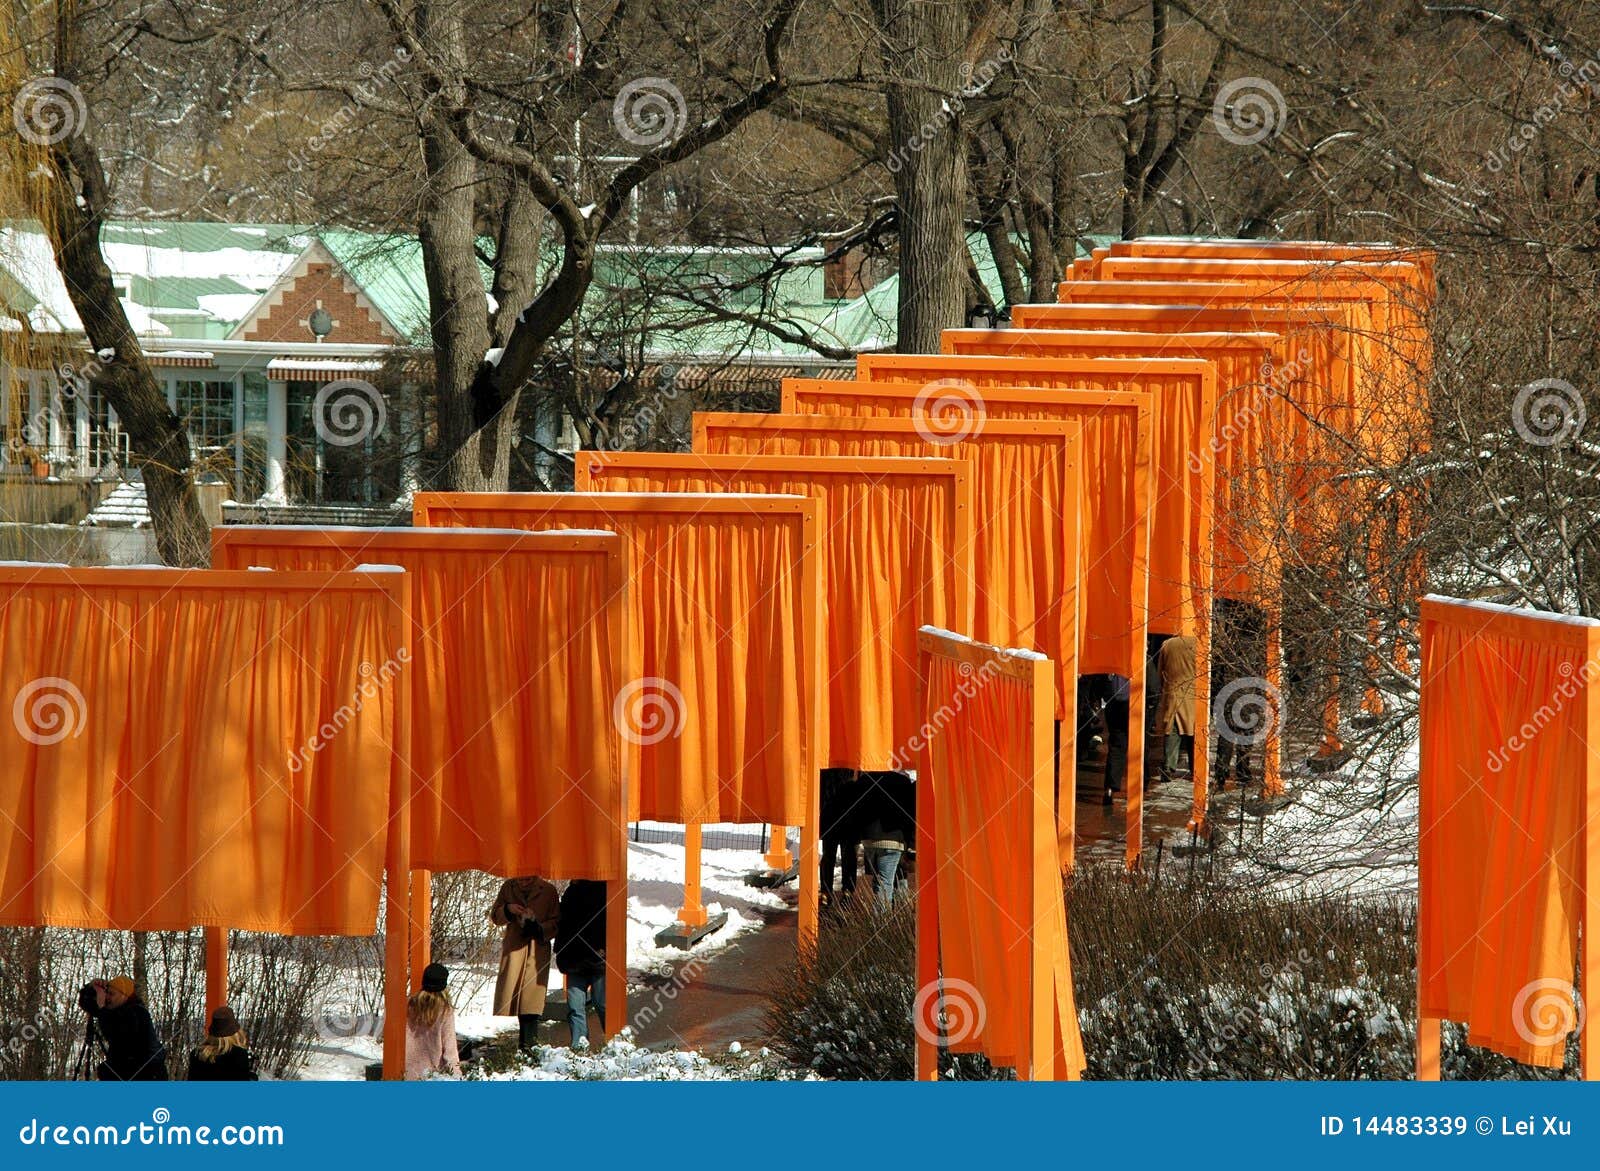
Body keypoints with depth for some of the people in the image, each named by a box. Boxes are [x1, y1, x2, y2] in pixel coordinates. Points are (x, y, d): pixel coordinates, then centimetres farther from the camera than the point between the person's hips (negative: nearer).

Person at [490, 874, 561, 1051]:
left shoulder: (548, 891, 2)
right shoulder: (508, 887, 9)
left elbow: (556, 922, 4)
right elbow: (494, 916, 13)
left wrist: (540, 929, -15)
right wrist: (508, 910, -8)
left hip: (537, 948, -2)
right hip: (513, 948, 2)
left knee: (532, 996, -11)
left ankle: (529, 1042, -11)